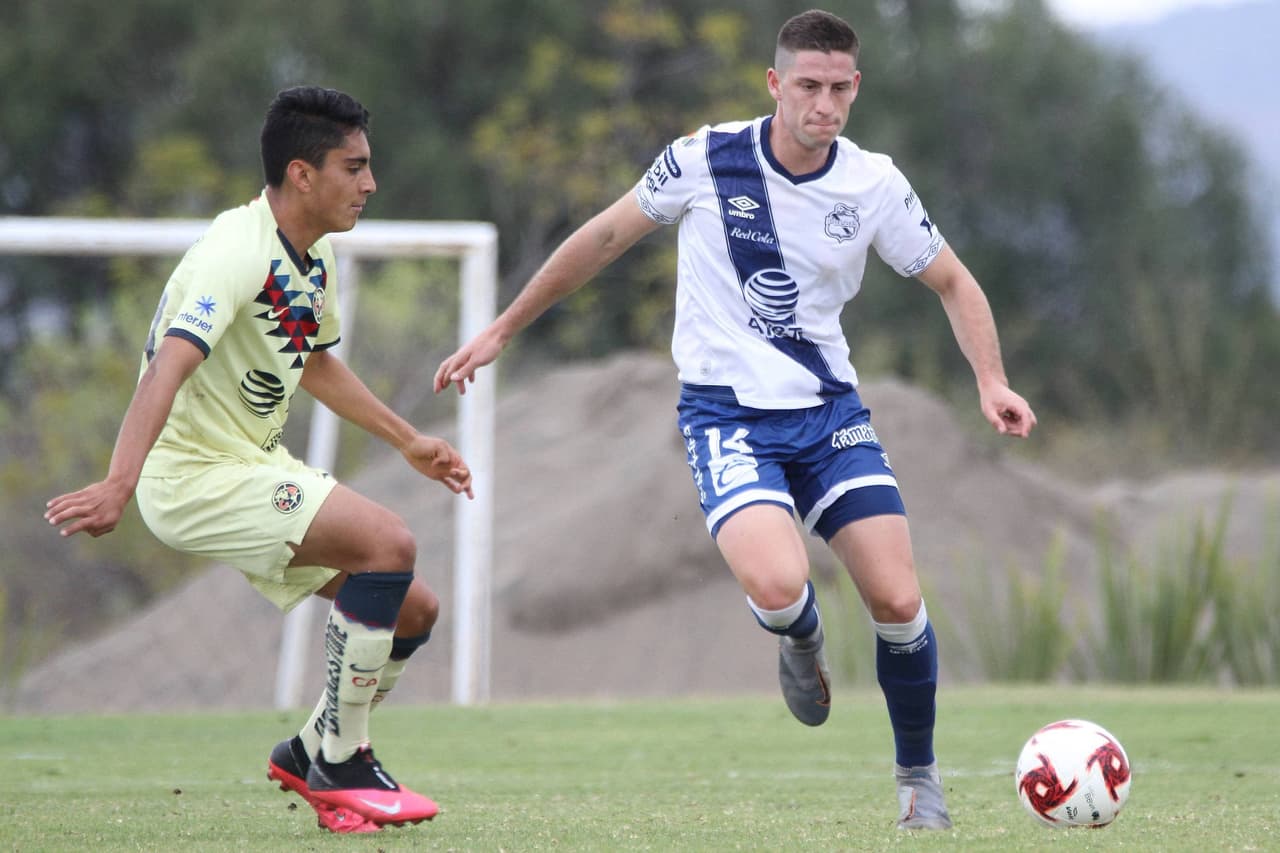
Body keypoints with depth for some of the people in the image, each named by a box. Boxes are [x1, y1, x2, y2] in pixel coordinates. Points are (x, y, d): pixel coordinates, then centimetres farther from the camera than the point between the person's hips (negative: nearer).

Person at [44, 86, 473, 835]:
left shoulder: (313, 260, 8)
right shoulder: (240, 254, -22)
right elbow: (171, 363, -36)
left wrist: (410, 443, 31)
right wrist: (120, 484, -49)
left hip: (259, 466, 10)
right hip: (197, 475, -10)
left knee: (414, 611, 4)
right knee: (389, 543, -25)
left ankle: (312, 752, 24)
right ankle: (340, 764, -13)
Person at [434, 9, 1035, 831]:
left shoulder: (875, 184, -5)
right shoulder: (704, 161, -11)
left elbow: (953, 283, 9)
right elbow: (604, 238, 4)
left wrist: (992, 382, -9)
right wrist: (501, 331, 9)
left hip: (830, 408, 3)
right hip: (728, 414, -3)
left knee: (898, 602, -9)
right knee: (779, 585, -28)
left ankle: (920, 777, 16)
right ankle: (803, 643, 12)